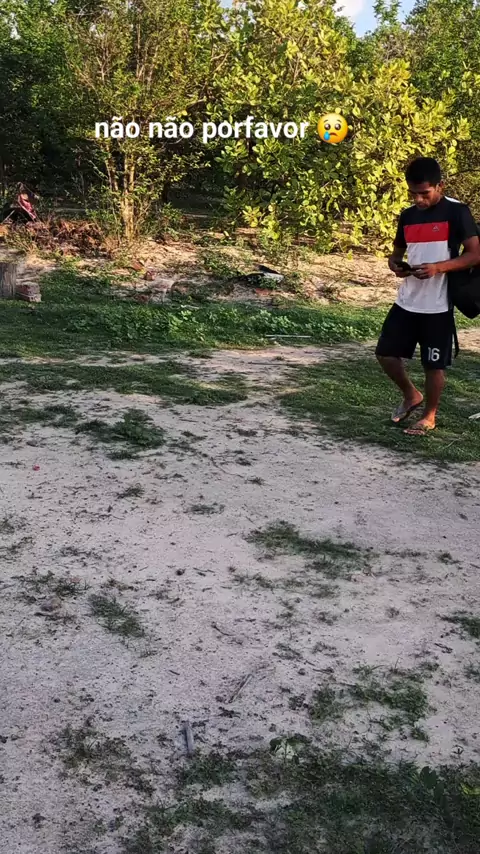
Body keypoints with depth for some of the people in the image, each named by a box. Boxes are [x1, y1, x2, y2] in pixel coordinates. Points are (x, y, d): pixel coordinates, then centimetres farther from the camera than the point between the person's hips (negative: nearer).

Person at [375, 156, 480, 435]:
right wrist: (396, 265, -6)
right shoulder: (408, 215, 8)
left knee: (434, 364, 4)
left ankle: (430, 417, 24)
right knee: (386, 353, 5)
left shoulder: (457, 212, -9)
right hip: (406, 302, 6)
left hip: (437, 305, -5)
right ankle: (411, 395, 30)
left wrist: (438, 268, -24)